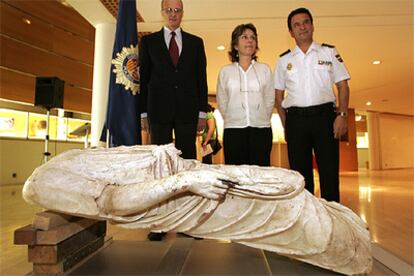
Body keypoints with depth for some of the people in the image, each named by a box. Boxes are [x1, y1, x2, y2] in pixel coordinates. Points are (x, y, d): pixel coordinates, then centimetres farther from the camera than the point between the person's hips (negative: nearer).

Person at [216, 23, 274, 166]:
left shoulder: (264, 69, 9)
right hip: (234, 130, 0)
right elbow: (221, 102, 10)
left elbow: (270, 100, 10)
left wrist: (260, 120, 8)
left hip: (261, 130, 1)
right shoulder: (225, 71, 8)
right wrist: (232, 120, 9)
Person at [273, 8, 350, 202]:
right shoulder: (284, 60, 13)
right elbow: (278, 95, 12)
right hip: (295, 118, 1)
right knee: (300, 171, 4)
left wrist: (342, 115, -6)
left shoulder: (329, 52, 12)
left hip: (324, 115, 0)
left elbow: (343, 86, 8)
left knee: (329, 170, -2)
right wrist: (285, 124, 2)